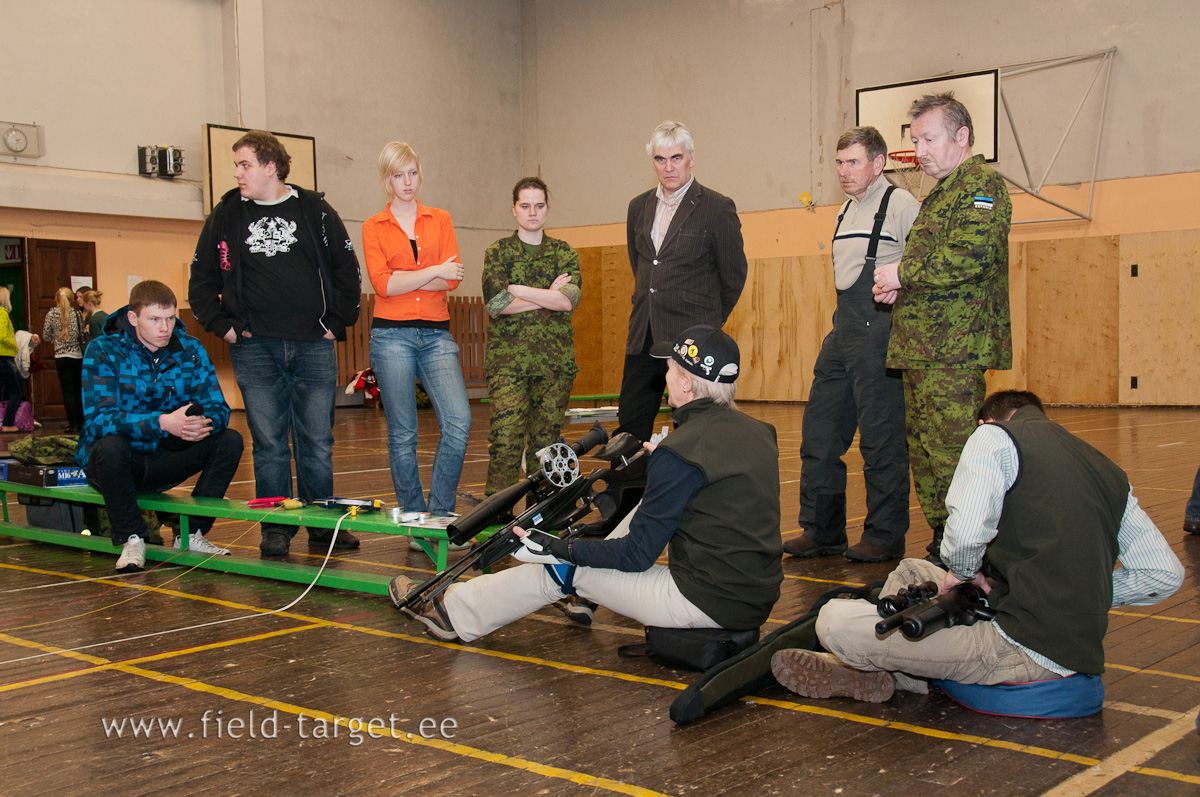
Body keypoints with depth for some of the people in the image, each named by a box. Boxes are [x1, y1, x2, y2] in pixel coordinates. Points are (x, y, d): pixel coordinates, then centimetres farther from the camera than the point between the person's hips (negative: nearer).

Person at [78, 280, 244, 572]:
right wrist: (162, 422, -40)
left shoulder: (190, 349, -1)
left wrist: (204, 424, -33)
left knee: (230, 439, -16)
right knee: (111, 445, -37)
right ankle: (131, 539, -16)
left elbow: (218, 408, -7)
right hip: (119, 462, -3)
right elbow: (98, 419, -26)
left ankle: (191, 534, -8)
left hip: (165, 461, 4)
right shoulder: (103, 351, -12)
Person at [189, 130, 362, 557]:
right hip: (255, 349, 1)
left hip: (313, 345, -1)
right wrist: (222, 326, 4)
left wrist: (337, 322, 2)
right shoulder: (226, 215, 8)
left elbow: (347, 271, 8)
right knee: (269, 443, 2)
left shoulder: (315, 210, 4)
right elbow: (201, 279, 14)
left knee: (317, 442, 3)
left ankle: (322, 525, 14)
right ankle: (275, 528, 11)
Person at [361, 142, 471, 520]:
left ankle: (440, 514, 0)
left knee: (458, 421, -13)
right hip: (392, 334, -1)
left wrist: (402, 281, -7)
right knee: (403, 434, 1)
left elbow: (452, 279, -1)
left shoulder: (440, 220, 13)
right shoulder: (373, 227, 8)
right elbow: (383, 284, -8)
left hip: (436, 334, 2)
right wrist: (434, 272, -9)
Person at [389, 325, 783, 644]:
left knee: (565, 567, 8)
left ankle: (453, 612, 24)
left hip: (706, 604, -8)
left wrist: (555, 546, -6)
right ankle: (585, 593, 40)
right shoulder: (760, 433, 4)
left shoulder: (679, 453, -18)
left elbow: (636, 555, -14)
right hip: (759, 598, 8)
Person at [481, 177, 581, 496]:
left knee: (546, 440, 2)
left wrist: (517, 290, -7)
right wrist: (550, 296, -4)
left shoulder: (564, 253, 13)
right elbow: (495, 304, -7)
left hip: (555, 361, 2)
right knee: (505, 442, -11)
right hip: (508, 360, -2)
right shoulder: (497, 252, 9)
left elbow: (570, 299, -5)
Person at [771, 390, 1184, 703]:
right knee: (910, 570, 26)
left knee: (836, 621, -9)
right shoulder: (1110, 471, 16)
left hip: (1025, 649, -8)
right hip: (1080, 650, 9)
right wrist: (1083, 595, 18)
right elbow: (1165, 574, 12)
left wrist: (962, 572, 0)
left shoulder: (995, 437, -3)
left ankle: (877, 675, 19)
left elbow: (967, 533, -21)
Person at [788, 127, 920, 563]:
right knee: (819, 430, 8)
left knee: (881, 437, -5)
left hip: (880, 332, -9)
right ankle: (822, 531, 18)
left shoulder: (901, 204, -6)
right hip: (842, 330, 9)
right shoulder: (847, 211, 19)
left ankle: (885, 537, 6)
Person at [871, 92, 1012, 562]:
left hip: (954, 348, -10)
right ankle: (941, 541, 21)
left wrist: (903, 272, -11)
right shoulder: (941, 192, 25)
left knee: (951, 451, -11)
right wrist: (896, 287, 11)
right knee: (923, 448, 12)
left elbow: (969, 256, -22)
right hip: (922, 347, 10)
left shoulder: (980, 184, -7)